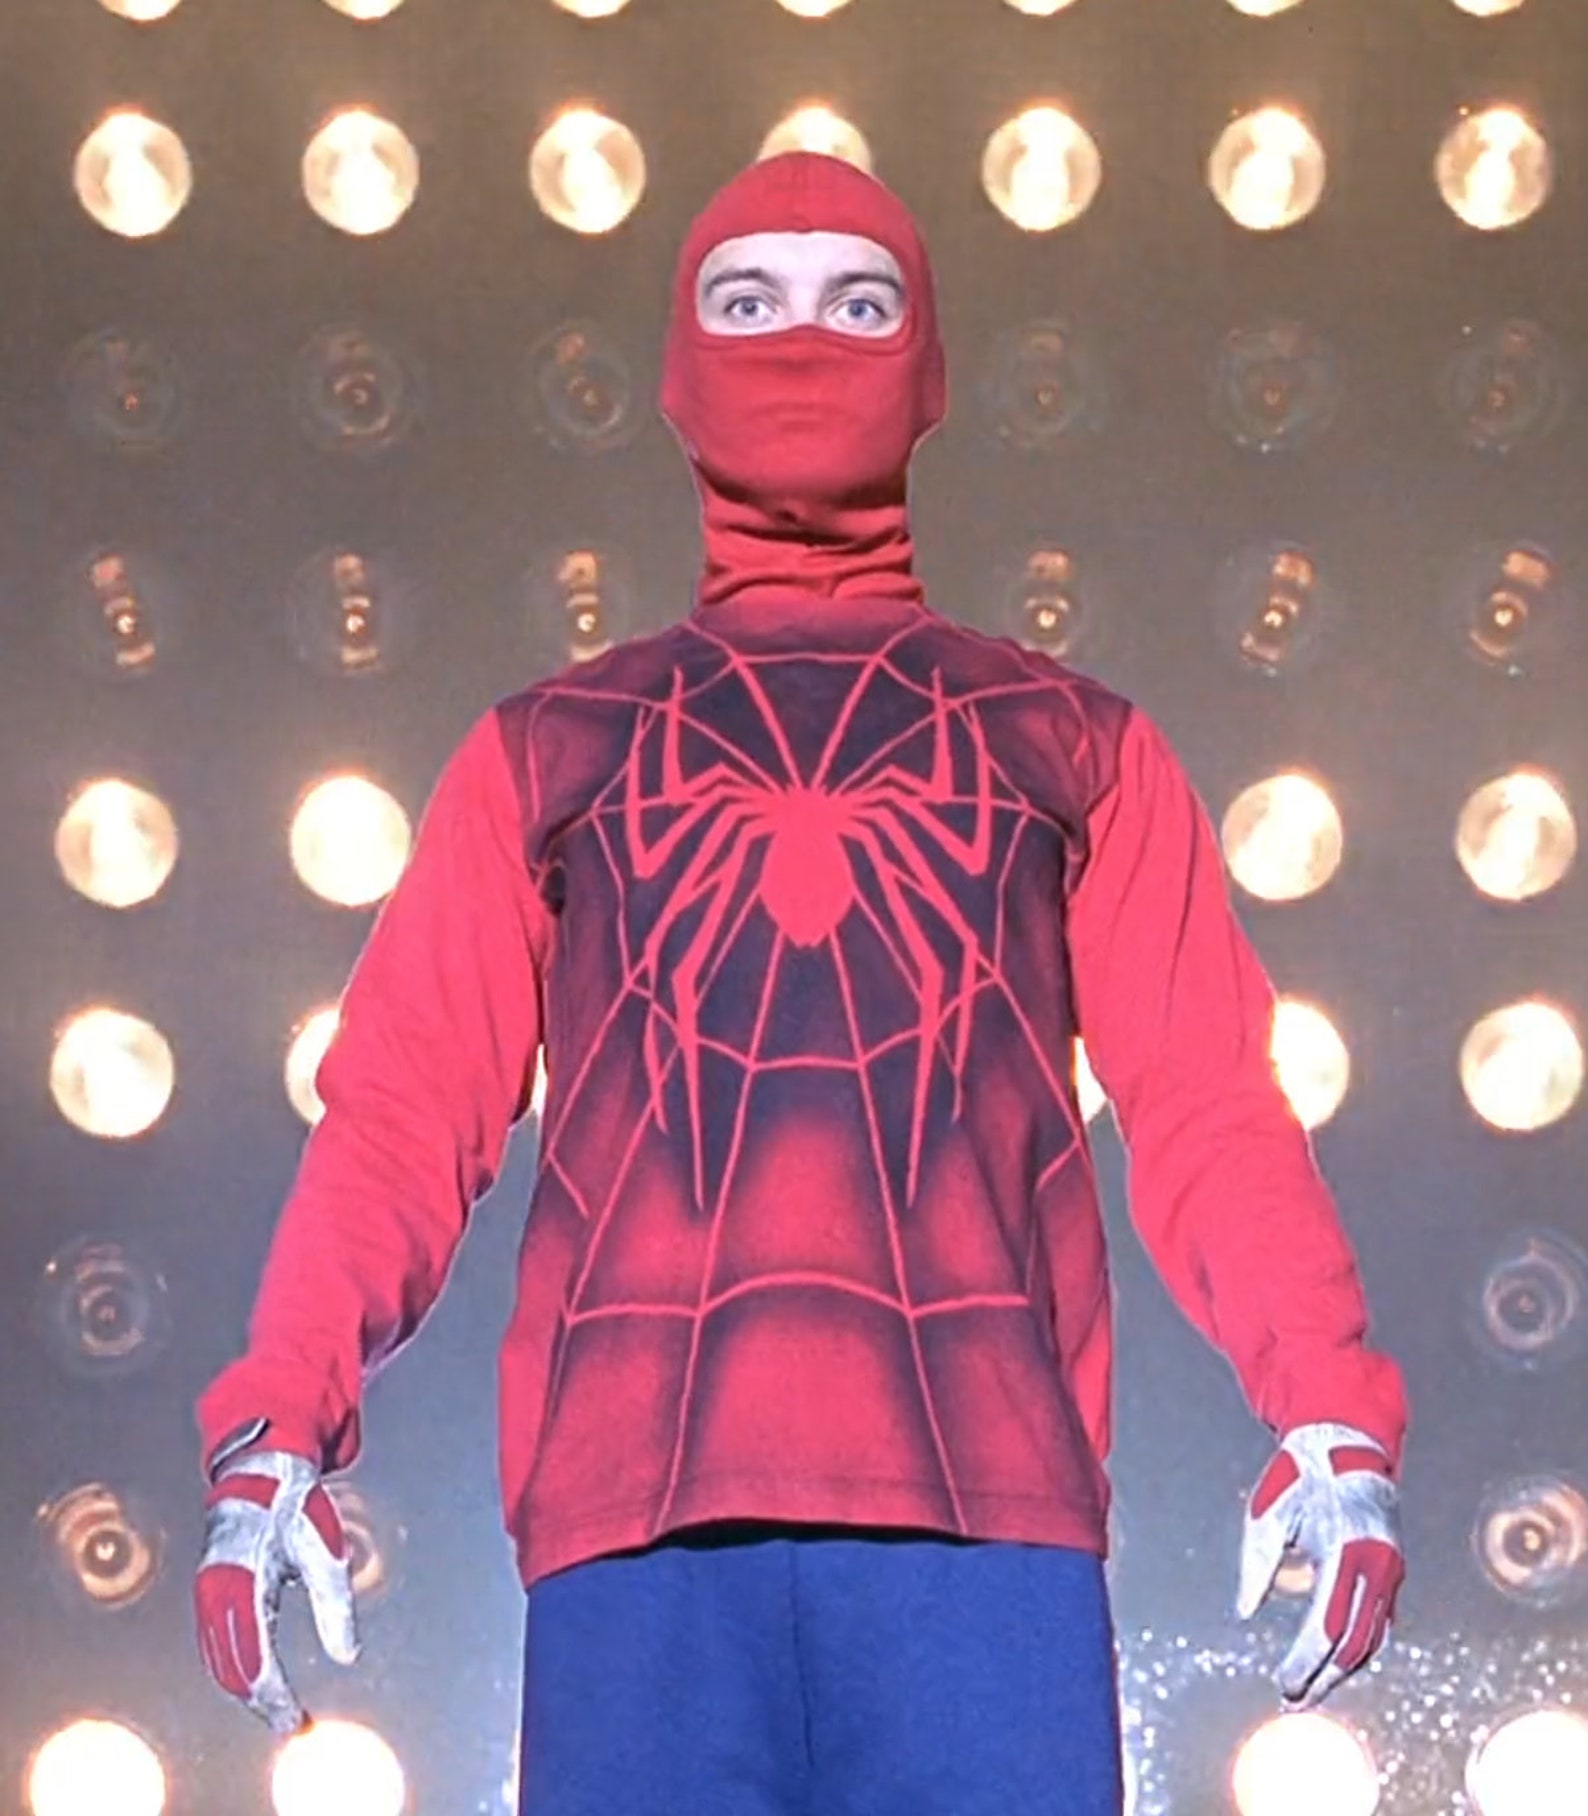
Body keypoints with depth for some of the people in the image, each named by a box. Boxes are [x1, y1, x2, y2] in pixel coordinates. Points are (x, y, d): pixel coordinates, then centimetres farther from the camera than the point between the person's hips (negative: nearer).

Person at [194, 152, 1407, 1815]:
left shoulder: (1076, 747, 21)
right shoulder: (545, 752, 22)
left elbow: (1208, 1108, 9)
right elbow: (404, 1111, 11)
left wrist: (1331, 1412, -9)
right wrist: (276, 1424, -7)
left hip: (986, 1502, 0)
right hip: (638, 1511, 1)